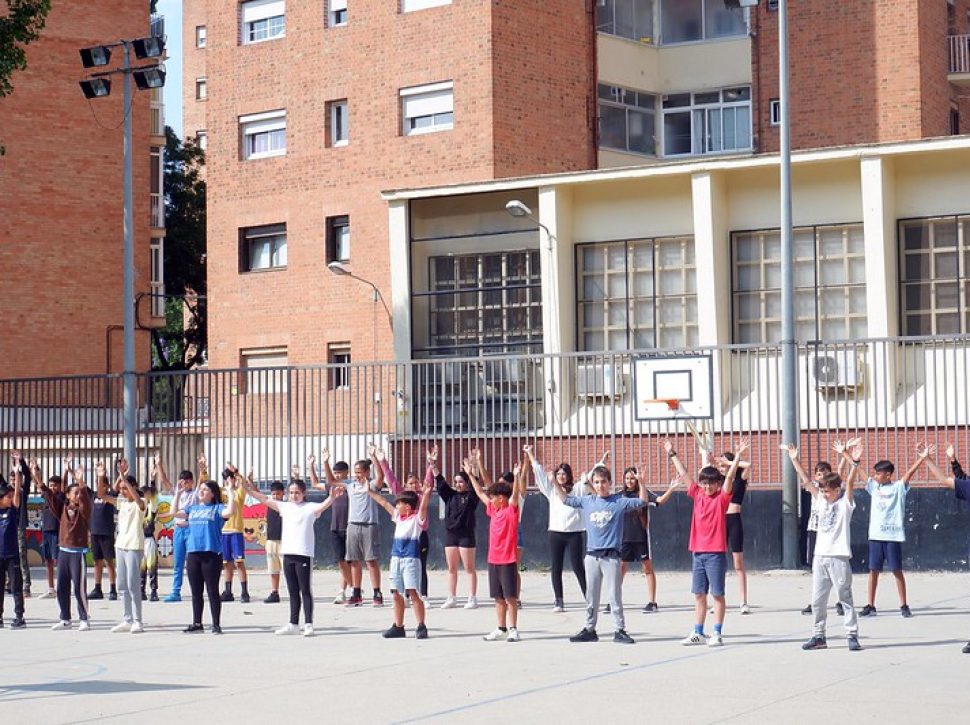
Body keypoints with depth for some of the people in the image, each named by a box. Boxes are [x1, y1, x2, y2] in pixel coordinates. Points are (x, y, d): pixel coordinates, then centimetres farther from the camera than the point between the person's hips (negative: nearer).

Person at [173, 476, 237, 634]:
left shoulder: (217, 508, 1)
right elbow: (174, 513, 13)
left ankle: (216, 625, 3)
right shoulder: (192, 508, 18)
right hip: (192, 553, 5)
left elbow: (229, 512, -18)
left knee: (212, 591, -2)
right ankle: (197, 623, 19)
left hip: (211, 554, -5)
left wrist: (231, 494, -14)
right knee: (196, 591, 11)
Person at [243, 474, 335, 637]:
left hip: (304, 554, -5)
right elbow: (264, 499, 11)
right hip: (288, 554, 6)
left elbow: (324, 505, -21)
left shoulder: (310, 508, -3)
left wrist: (332, 496, -41)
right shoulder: (285, 507, 12)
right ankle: (293, 624, 17)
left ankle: (308, 624, 1)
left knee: (305, 590, -2)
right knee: (293, 591, 12)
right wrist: (248, 488, 2)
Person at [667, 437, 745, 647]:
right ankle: (698, 633, 15)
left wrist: (737, 456, -26)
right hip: (698, 551, 5)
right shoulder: (698, 495, 9)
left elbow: (729, 477, -16)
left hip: (716, 553, -5)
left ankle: (717, 634, 4)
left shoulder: (722, 498, -4)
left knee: (717, 594, 0)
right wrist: (672, 454, 15)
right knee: (699, 594, 9)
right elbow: (684, 474, 13)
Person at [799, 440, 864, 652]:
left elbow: (850, 482, -16)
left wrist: (854, 462, -31)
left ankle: (852, 636, 2)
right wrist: (795, 460, 8)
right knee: (817, 600, 8)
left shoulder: (845, 503, -3)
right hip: (820, 557, 6)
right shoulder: (821, 501, 12)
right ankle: (819, 636, 16)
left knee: (845, 598, -2)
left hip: (839, 557, -6)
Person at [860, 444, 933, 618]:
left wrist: (921, 458, -27)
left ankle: (904, 605, 8)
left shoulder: (898, 487, -1)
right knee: (873, 570, 5)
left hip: (893, 536, -4)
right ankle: (870, 606, 9)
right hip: (875, 535, 4)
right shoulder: (874, 486, 10)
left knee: (897, 570, 1)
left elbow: (909, 473, -14)